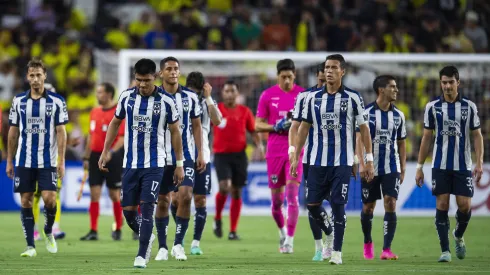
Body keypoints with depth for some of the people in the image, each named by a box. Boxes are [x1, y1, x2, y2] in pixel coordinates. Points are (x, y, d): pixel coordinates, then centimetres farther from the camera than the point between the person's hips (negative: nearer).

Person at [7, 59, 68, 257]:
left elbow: (61, 132, -2)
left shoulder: (56, 101, -1)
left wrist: (61, 161, -8)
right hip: (24, 161, 2)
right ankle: (30, 246, 5)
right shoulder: (18, 101, 6)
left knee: (50, 199, -11)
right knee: (26, 202, 0)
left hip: (48, 161, -2)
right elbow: (13, 132, 11)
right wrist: (9, 161, 9)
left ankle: (48, 232, 18)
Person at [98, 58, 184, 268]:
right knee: (128, 210, 3)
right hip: (130, 163, 3)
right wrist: (105, 152, 9)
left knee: (146, 206, -13)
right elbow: (115, 123, 14)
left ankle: (142, 255, -6)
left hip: (154, 164, -3)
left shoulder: (166, 101, -7)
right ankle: (147, 238, 32)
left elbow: (175, 132, 2)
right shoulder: (126, 96, 0)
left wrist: (179, 164, 1)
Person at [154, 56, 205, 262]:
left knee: (185, 196, -14)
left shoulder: (190, 97, 3)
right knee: (162, 201, 4)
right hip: (162, 158, 0)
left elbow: (196, 126, 9)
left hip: (186, 156, 0)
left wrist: (200, 154, 3)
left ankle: (178, 243, -2)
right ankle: (162, 247, 15)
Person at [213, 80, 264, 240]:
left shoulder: (245, 111, 5)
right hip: (221, 155, -2)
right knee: (225, 187, -21)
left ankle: (233, 231, 10)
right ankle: (218, 219, 5)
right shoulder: (215, 110, -1)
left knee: (236, 192, 3)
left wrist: (259, 145, -6)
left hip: (239, 155, 2)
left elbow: (253, 132, 10)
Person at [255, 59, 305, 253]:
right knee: (276, 200, 6)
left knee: (292, 195, -13)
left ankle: (289, 240, -11)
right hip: (274, 152, 1)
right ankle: (282, 232, 31)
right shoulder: (267, 96, 3)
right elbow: (258, 125, 5)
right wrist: (276, 127, -12)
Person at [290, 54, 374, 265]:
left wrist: (369, 158, -3)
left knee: (338, 205, -5)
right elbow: (304, 128, 11)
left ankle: (337, 251, 3)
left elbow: (364, 128, 1)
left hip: (342, 162, -3)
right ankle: (329, 234, 30)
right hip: (318, 161, 3)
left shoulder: (353, 98, -2)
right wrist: (295, 157, 7)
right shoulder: (313, 98, 5)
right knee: (312, 204, 2)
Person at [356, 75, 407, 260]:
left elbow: (401, 143, 14)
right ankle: (368, 243, 31)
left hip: (392, 168, 2)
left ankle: (387, 249, -11)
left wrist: (403, 168, 11)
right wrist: (362, 164, -19)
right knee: (368, 207, 7)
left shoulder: (398, 115, 7)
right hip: (371, 168, -2)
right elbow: (359, 140, -9)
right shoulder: (367, 113, -6)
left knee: (390, 204, -12)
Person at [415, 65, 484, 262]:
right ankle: (445, 250, 0)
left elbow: (477, 136, 5)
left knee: (465, 206, -3)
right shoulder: (432, 107, 3)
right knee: (442, 205, -5)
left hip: (463, 165, 0)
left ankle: (458, 236, 26)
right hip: (441, 165, 0)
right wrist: (419, 166, 4)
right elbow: (427, 137, 7)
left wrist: (479, 163, -6)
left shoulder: (469, 106, 3)